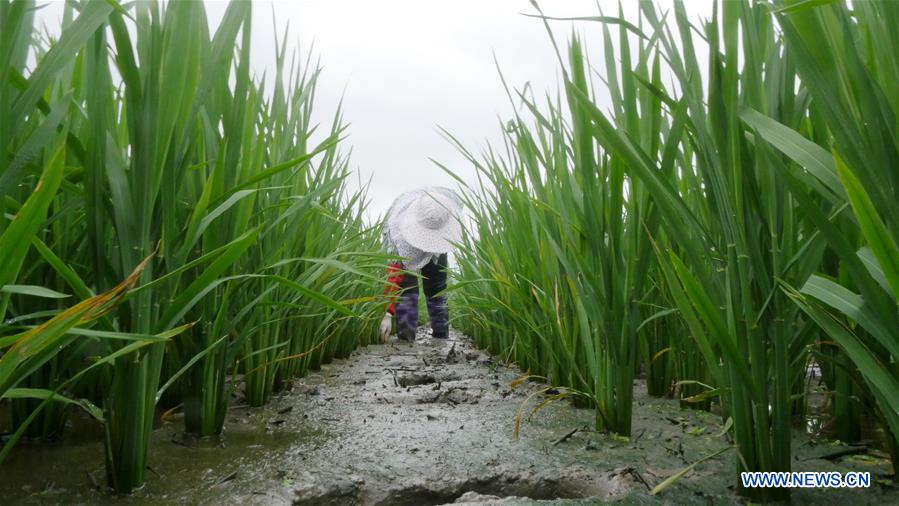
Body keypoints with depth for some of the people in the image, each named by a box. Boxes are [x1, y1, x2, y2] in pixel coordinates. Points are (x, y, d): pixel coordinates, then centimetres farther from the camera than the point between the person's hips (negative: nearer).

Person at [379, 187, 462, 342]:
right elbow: (393, 273, -47)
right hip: (404, 244, -3)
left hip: (436, 249, 3)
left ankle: (441, 334, 14)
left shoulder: (451, 203, -37)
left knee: (436, 288, 4)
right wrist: (388, 314, -51)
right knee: (406, 285, -20)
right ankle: (406, 334, -14)